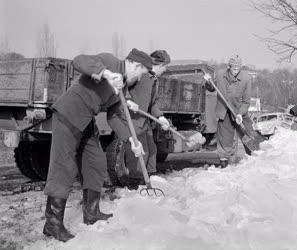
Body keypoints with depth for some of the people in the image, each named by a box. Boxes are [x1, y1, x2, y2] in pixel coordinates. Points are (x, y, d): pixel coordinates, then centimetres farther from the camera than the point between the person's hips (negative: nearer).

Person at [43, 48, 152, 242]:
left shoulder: (122, 86, 13)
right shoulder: (108, 60, -12)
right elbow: (79, 61, -28)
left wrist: (133, 140, 4)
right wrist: (106, 73, -42)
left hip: (87, 123, 10)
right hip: (68, 116, -10)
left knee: (97, 163, 11)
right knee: (64, 168, -9)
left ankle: (91, 213, 23)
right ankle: (53, 223, -3)